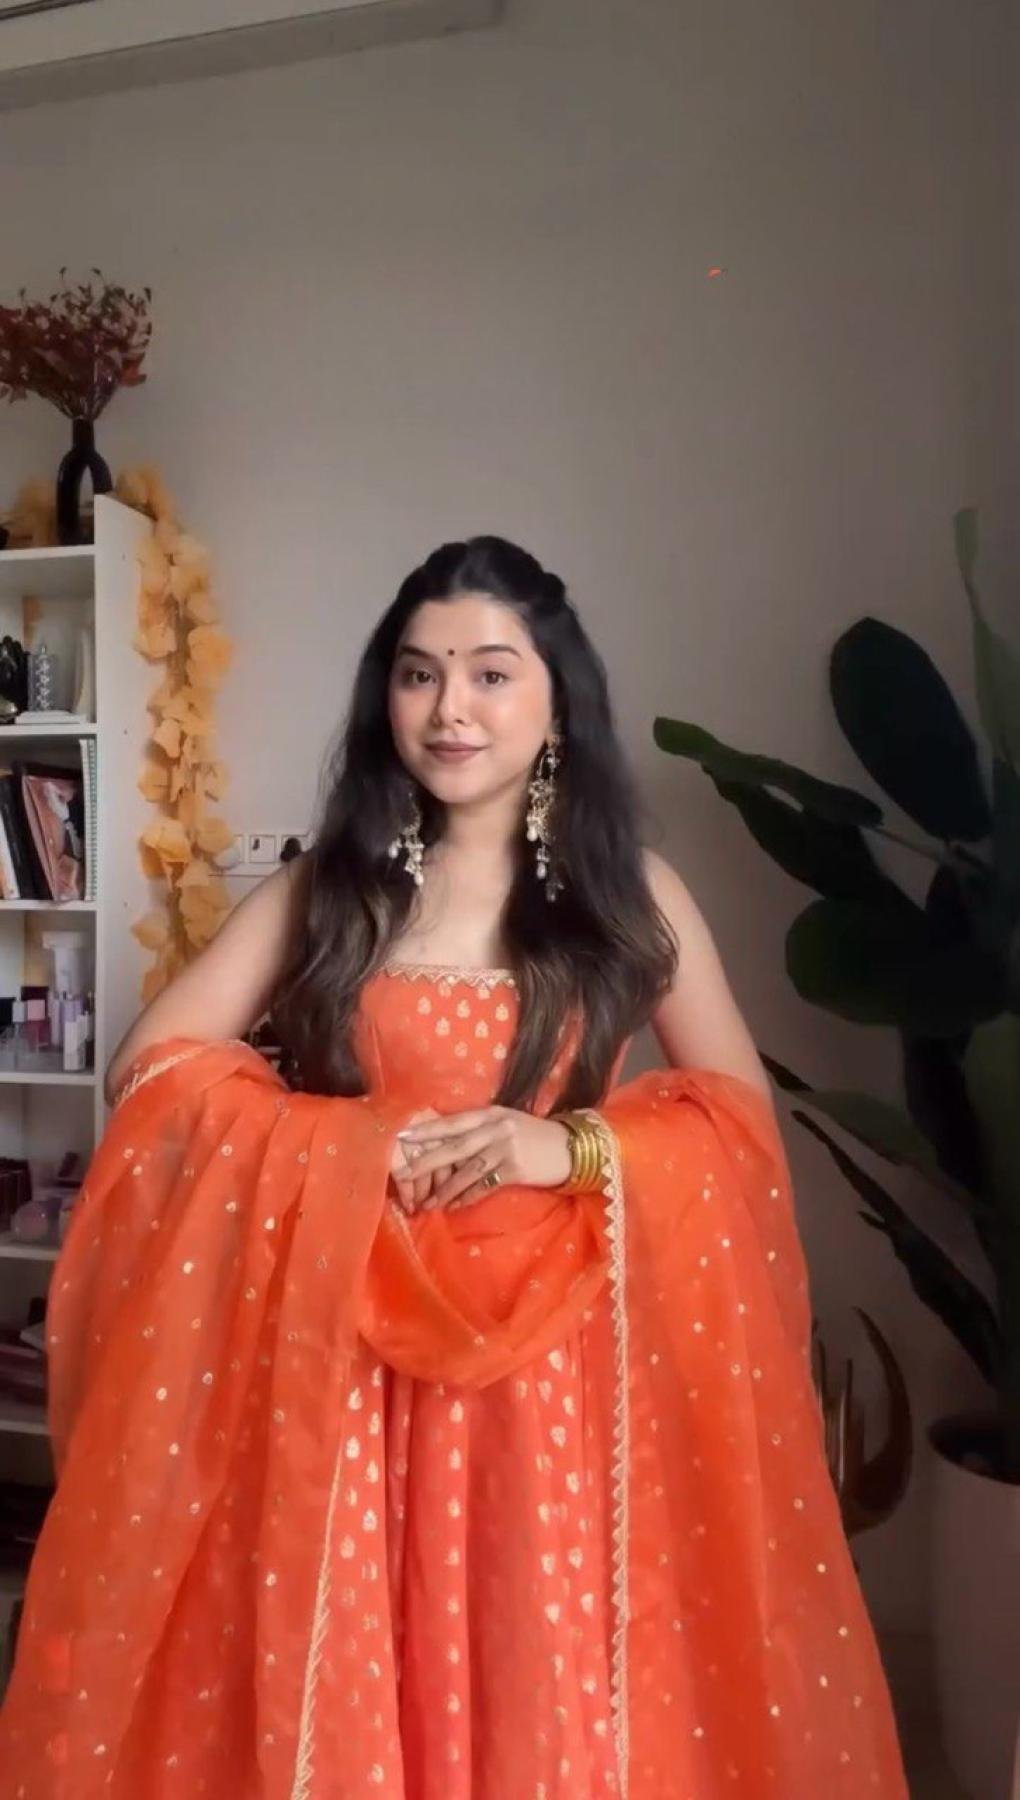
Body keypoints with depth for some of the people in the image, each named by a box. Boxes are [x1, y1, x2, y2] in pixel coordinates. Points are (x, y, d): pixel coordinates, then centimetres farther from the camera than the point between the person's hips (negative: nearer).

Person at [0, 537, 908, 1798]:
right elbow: (149, 1071, -2)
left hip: (565, 1360, 0)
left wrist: (574, 1148, -16)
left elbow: (743, 1121, 2)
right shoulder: (324, 888, 3)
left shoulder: (630, 891, 2)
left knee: (555, 1698, 10)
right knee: (345, 1694, 10)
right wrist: (355, 1144, -15)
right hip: (352, 1365, 1)